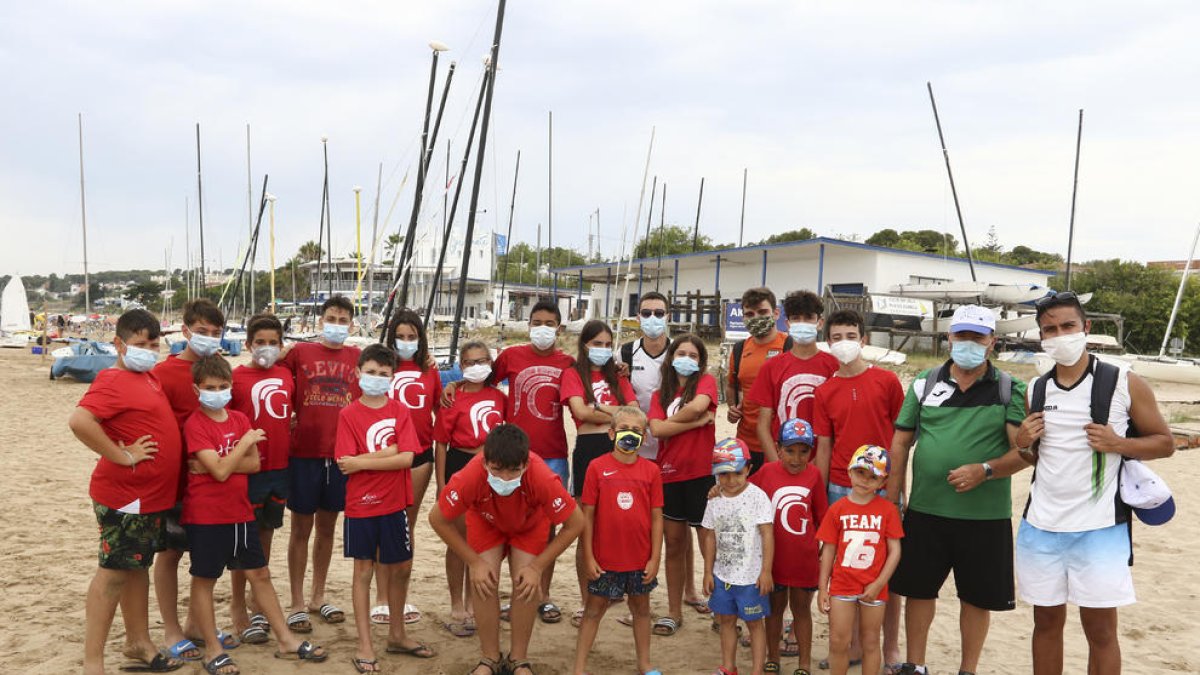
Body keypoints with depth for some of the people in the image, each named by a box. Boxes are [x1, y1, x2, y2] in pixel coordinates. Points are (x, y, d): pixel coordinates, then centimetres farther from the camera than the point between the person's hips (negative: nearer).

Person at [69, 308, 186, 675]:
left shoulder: (149, 377, 10)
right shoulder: (112, 381, -17)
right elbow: (79, 421, -32)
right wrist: (122, 456, -25)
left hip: (153, 495, 9)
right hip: (125, 496, -9)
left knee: (138, 567, 18)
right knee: (113, 572, -2)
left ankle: (139, 643, 31)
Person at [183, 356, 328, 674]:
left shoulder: (240, 419, 6)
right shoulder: (195, 425, -13)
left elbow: (254, 464, -3)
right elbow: (221, 471, -22)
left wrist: (216, 464, -14)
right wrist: (246, 441, -14)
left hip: (240, 511, 6)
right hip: (205, 515, -6)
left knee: (259, 573, 11)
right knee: (204, 579, 6)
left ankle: (287, 641, 18)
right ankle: (213, 649, 19)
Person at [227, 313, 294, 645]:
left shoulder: (286, 375, 7)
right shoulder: (236, 377, -8)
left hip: (280, 466, 5)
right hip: (248, 468, -5)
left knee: (267, 532, 16)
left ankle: (259, 600, 30)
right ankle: (237, 605, 20)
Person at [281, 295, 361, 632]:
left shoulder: (357, 358, 5)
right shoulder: (299, 352, -1)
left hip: (342, 453, 2)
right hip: (304, 452, -2)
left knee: (327, 527, 14)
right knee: (301, 528, 6)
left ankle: (318, 597, 29)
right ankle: (297, 604, 18)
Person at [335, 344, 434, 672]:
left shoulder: (400, 411, 0)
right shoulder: (349, 415, -7)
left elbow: (407, 458, -12)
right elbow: (348, 465, -14)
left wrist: (363, 460, -16)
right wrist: (388, 451, -17)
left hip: (394, 504, 3)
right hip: (361, 505, -3)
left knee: (401, 568, 13)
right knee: (364, 572, 6)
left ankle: (396, 634, 32)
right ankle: (364, 645, 17)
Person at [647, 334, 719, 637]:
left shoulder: (706, 382, 1)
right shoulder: (660, 394, 10)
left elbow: (699, 405, -20)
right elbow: (656, 429, -7)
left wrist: (671, 420, -4)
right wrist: (697, 421, -13)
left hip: (701, 473, -4)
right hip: (670, 474, 4)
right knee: (674, 544, 12)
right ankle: (674, 612, 23)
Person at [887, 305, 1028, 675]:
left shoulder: (1011, 390, -1)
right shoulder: (924, 383, 4)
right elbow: (901, 441, 7)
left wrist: (985, 470, -23)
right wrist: (892, 499, 2)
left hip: (986, 516, -1)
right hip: (925, 510, 2)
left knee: (977, 596, 10)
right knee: (918, 589, 10)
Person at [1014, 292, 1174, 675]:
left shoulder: (1125, 384, -5)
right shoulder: (1035, 390, 6)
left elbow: (1165, 442, 1)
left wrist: (1118, 444, -17)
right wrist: (1022, 443, -5)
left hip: (1100, 528, -3)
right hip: (1040, 526, 4)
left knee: (1100, 629, 5)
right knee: (1046, 621, 13)